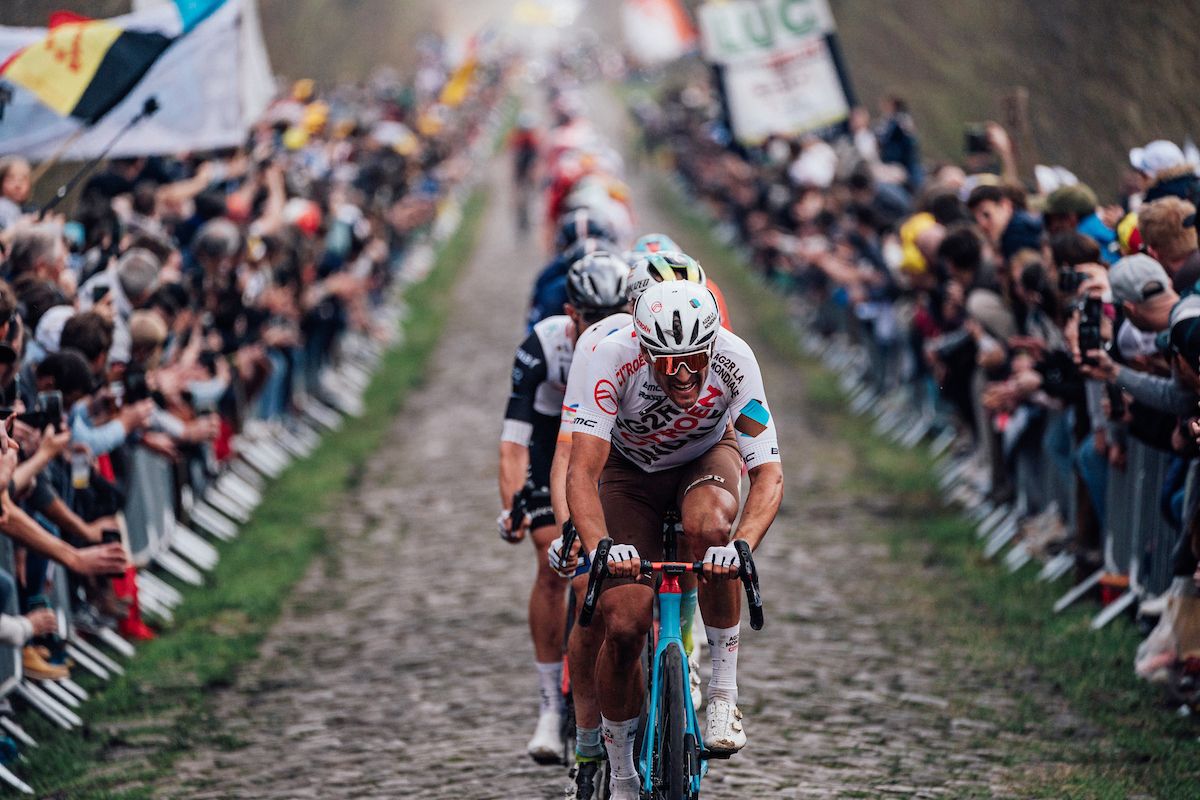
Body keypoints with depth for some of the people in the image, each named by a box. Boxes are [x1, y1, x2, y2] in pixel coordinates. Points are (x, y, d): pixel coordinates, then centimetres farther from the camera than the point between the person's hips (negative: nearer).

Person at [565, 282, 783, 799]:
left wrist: (740, 546, -53)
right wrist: (600, 546, -58)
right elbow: (582, 470, -40)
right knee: (623, 626, -14)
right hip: (630, 469, 0)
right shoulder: (615, 358, -35)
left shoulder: (734, 363, -32)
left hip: (707, 457, 0)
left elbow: (769, 473, -34)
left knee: (708, 525, -37)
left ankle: (724, 691, -22)